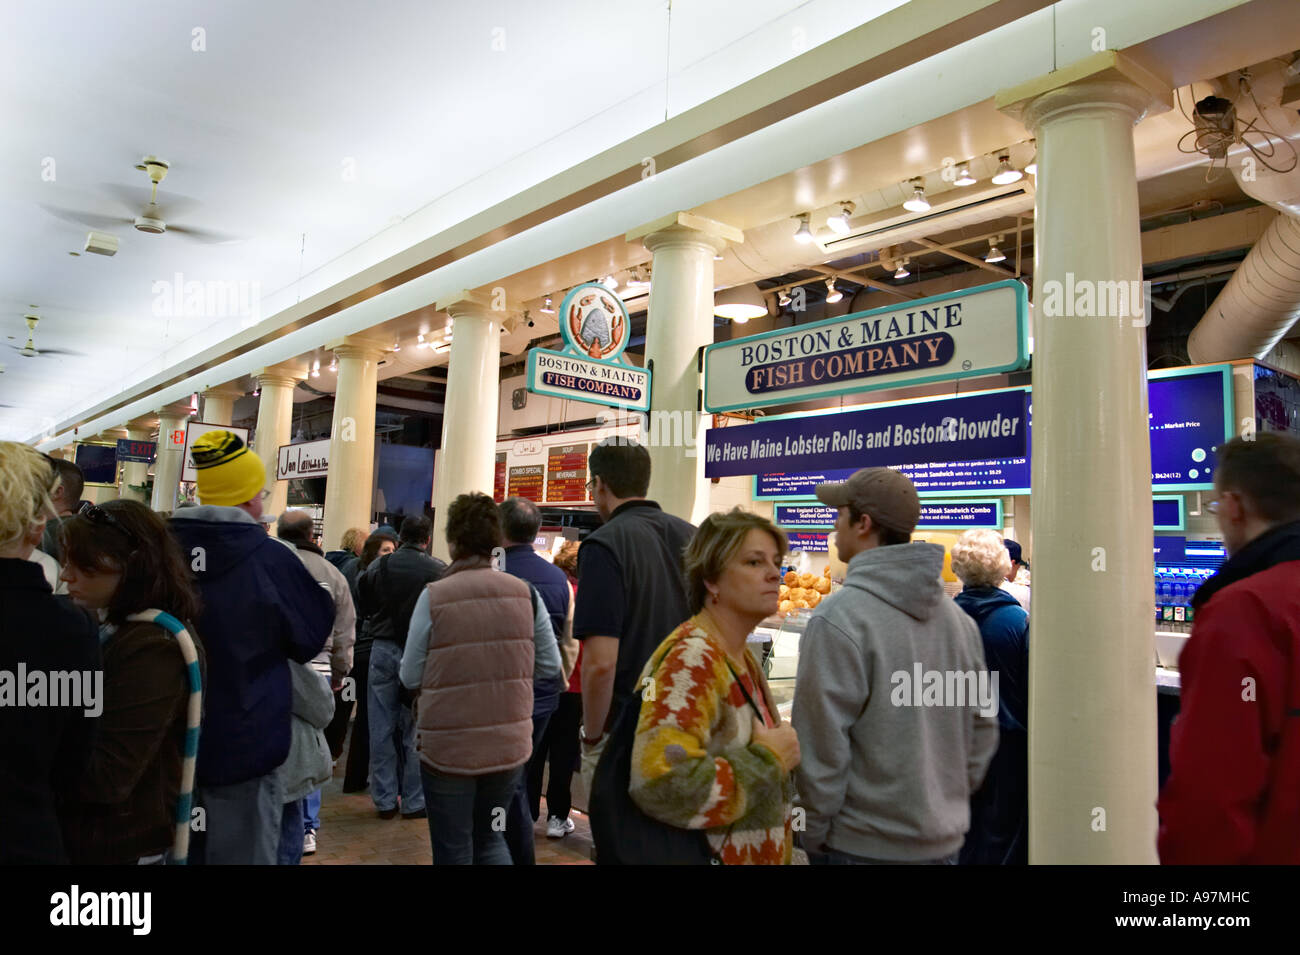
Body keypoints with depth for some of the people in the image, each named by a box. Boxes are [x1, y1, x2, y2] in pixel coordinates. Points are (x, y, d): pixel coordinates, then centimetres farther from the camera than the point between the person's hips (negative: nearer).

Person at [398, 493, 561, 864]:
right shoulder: (525, 594, -6)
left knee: (454, 850, 14)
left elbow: (410, 677, -7)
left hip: (447, 748, -3)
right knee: (489, 837, 24)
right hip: (509, 745, 3)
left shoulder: (434, 596, -13)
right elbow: (550, 666, 2)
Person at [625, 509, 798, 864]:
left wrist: (783, 752, 3)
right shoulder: (691, 658, -23)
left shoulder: (743, 659, 5)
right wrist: (768, 758, -23)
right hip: (707, 854, -9)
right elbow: (663, 785, -34)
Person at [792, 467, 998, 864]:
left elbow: (821, 745, -17)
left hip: (863, 845, -6)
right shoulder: (958, 618, 3)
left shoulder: (837, 618, -18)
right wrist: (952, 801, 18)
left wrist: (815, 833, -6)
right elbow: (982, 728, 9)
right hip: (944, 838, 6)